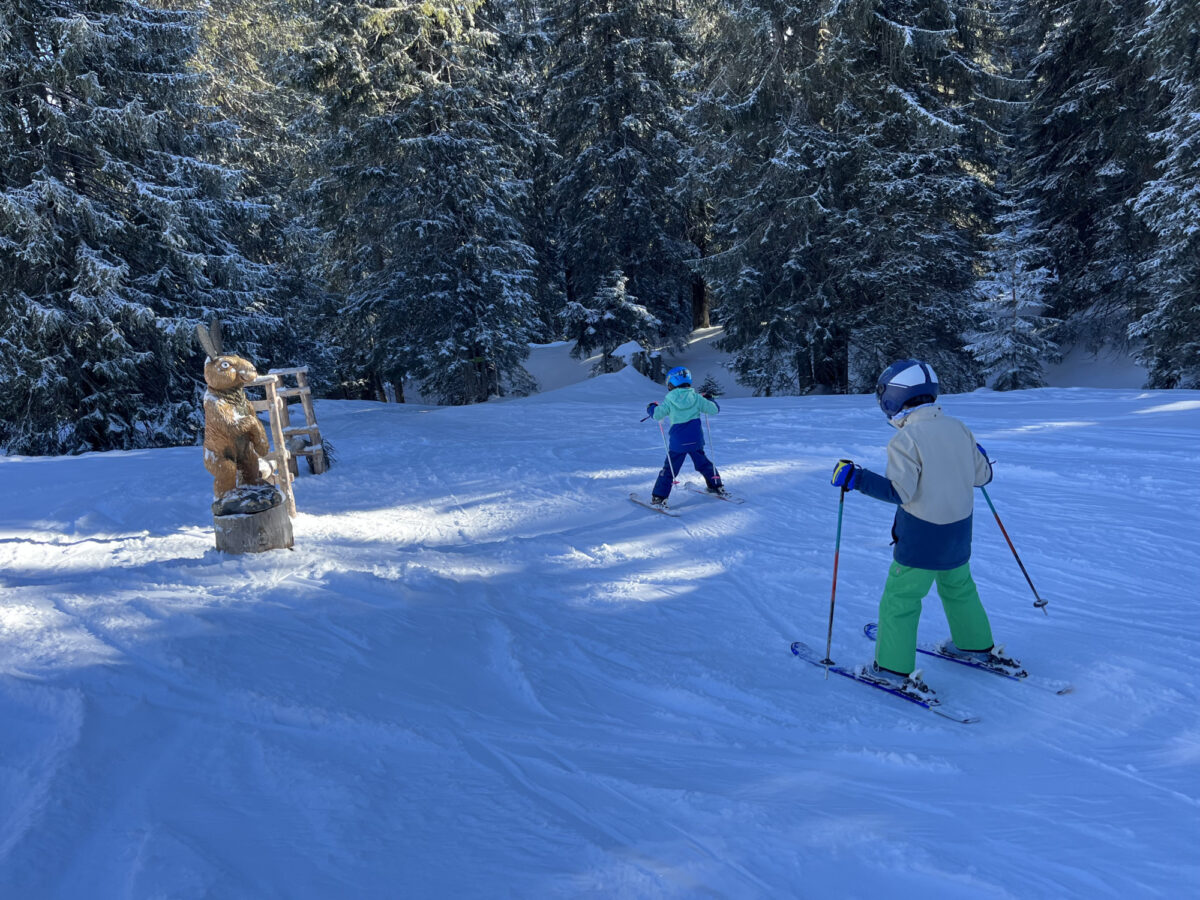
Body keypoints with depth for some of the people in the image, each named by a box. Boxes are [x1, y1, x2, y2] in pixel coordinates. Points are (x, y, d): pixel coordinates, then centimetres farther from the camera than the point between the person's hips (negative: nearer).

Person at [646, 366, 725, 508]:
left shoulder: (669, 400, -7)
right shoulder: (696, 398, 0)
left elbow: (657, 415, -10)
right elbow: (714, 410, 3)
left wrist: (651, 407, 12)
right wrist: (709, 399, 24)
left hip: (678, 443, -3)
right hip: (696, 440, 3)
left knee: (669, 469, 3)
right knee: (703, 464, 23)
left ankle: (658, 497, 0)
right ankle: (717, 486, 32)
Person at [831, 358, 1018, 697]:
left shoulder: (906, 439, -20)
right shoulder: (958, 428, 0)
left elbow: (899, 491, -25)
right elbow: (981, 476, 7)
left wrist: (856, 478, -22)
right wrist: (979, 457, 28)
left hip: (921, 536, -7)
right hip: (959, 529, 7)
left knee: (899, 598, 4)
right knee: (959, 587, 27)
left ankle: (894, 667, 11)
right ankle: (977, 644, 43)